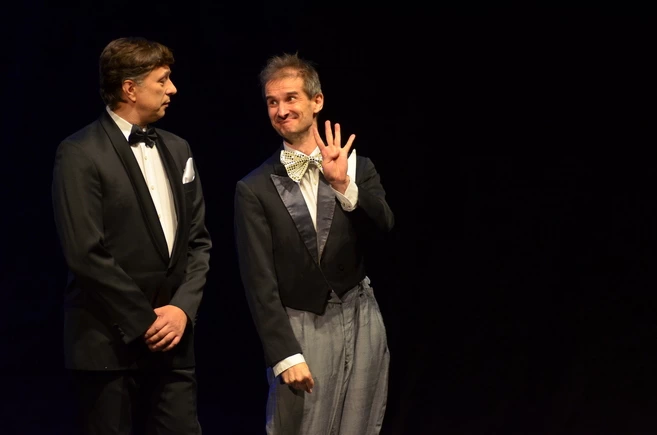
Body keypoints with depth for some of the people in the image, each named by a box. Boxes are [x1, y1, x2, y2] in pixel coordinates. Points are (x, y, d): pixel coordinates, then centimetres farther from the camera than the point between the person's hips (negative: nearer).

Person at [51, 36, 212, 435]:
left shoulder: (177, 150, 13)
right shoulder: (80, 155, -8)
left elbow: (198, 240, 12)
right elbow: (86, 254, -14)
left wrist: (183, 307, -3)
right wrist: (145, 322, -12)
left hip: (174, 342, 6)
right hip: (110, 343, -5)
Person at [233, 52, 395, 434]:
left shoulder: (359, 168, 3)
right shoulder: (255, 190, -4)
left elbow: (386, 228, -13)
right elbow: (259, 282, -7)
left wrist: (345, 186, -27)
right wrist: (285, 355, -12)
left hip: (360, 321, 2)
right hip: (301, 329, -2)